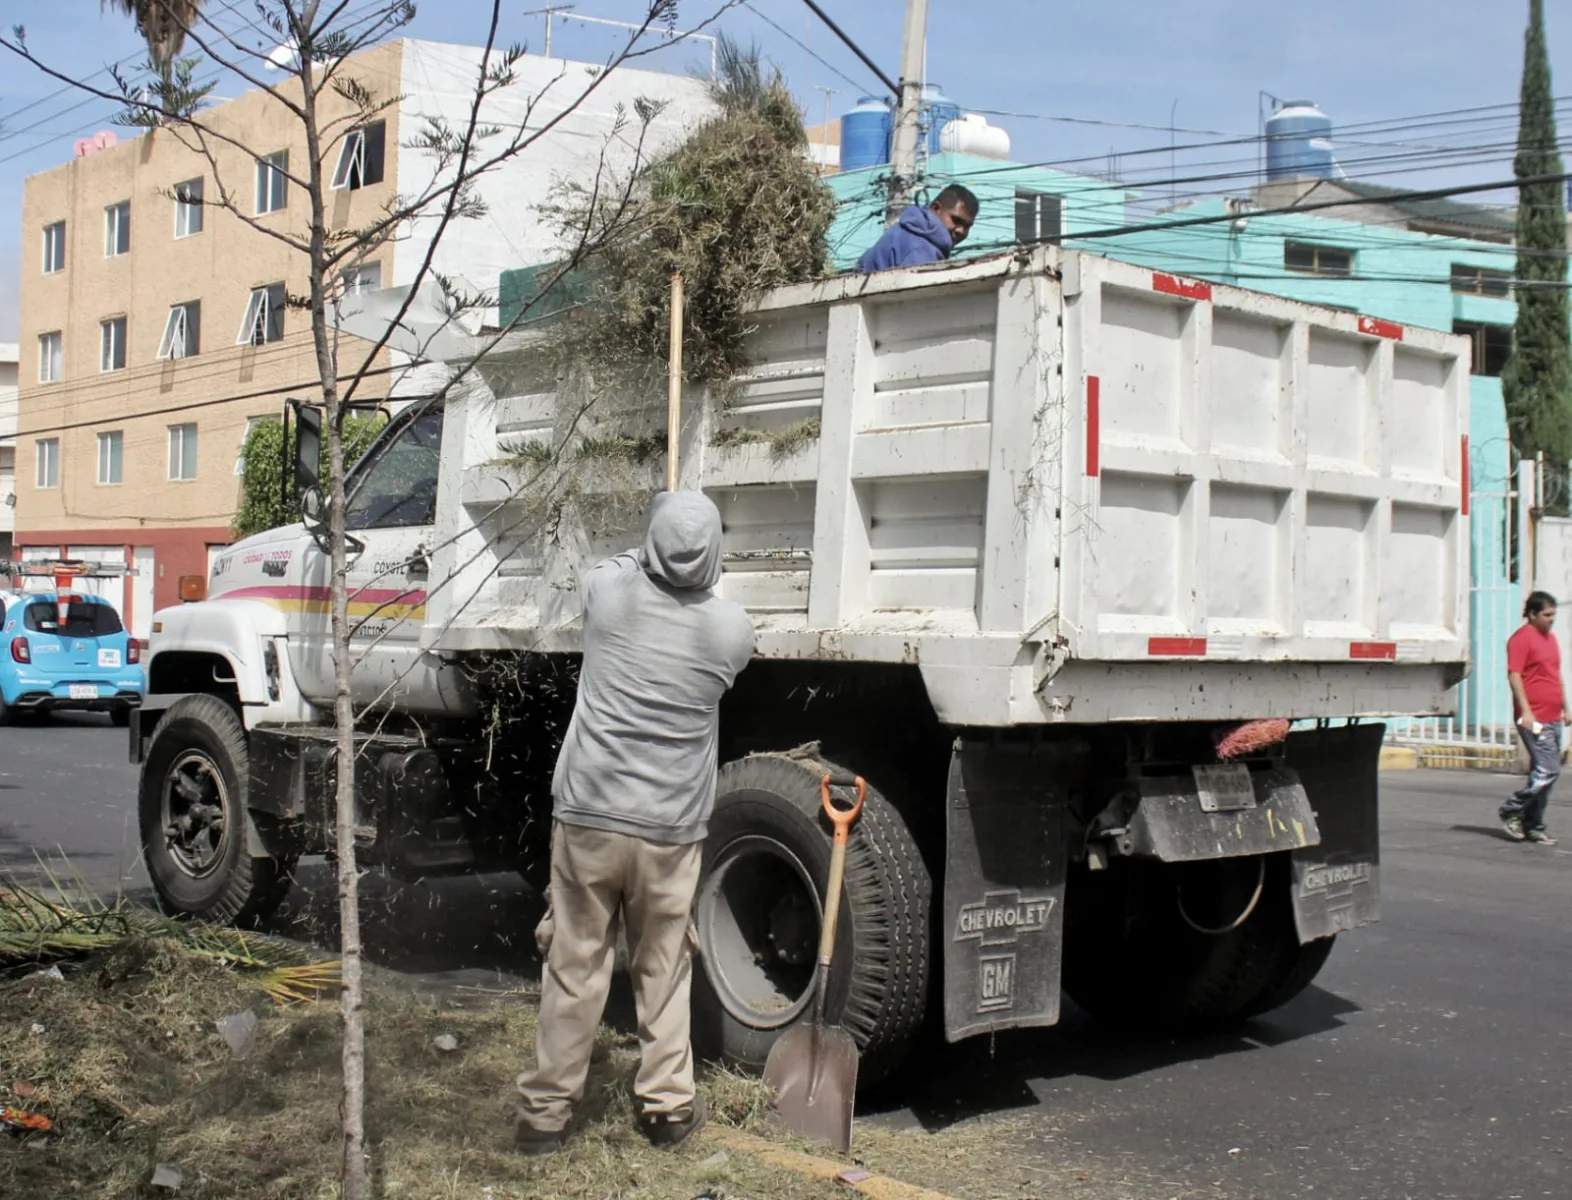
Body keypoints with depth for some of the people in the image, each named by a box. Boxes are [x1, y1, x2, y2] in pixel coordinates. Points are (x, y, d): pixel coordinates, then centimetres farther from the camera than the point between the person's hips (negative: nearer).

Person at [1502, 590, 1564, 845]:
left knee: (1543, 773, 9)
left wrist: (1565, 707, 23)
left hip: (1553, 718, 9)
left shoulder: (1550, 638, 19)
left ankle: (1533, 826, 15)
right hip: (1534, 719, -9)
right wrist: (1526, 711, -22)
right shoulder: (1521, 638, -9)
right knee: (1548, 771, -13)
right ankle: (1511, 812, -1)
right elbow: (1514, 675, -16)